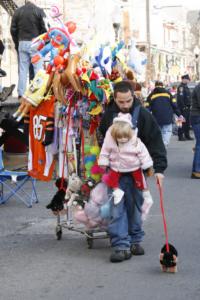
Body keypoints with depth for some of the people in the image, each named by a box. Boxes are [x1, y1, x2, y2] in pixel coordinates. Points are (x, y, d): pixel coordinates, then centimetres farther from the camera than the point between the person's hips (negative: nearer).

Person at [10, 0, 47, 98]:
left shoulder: (18, 11, 5)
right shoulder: (39, 11, -6)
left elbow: (13, 29, 7)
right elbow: (44, 28, -9)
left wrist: (17, 43, 15)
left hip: (22, 43, 4)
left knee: (22, 69, 7)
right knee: (38, 68, 0)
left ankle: (21, 93, 8)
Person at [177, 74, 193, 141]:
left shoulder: (186, 87, 19)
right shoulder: (181, 87, -13)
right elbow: (180, 98, -21)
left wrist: (189, 105, 17)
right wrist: (183, 107, -23)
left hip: (187, 107, 10)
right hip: (183, 108, -10)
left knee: (187, 122, 12)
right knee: (182, 122, -8)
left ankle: (187, 135, 19)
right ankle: (180, 136, -5)